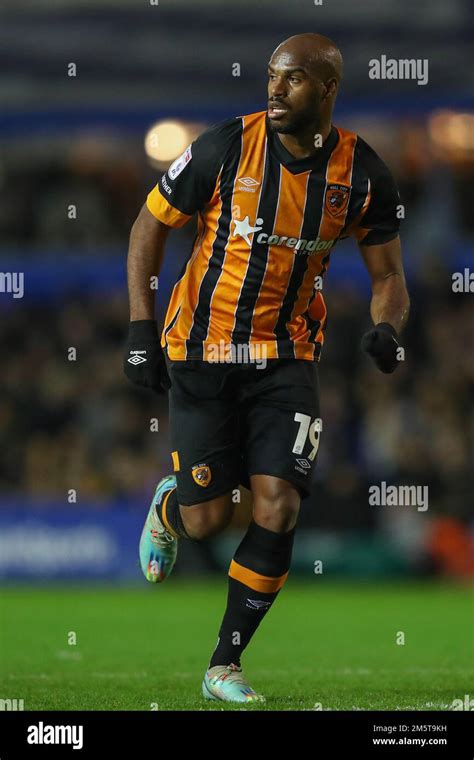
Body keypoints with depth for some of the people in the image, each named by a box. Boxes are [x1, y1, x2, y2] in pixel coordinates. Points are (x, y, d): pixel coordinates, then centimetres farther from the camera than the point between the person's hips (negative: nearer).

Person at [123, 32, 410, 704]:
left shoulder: (362, 173, -6)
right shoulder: (226, 147, -13)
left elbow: (388, 275, 5)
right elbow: (149, 227, -1)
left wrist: (386, 327, -18)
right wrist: (141, 329, -7)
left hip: (287, 355, 2)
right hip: (201, 348, -1)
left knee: (278, 509, -11)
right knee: (206, 519, -3)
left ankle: (224, 668, 4)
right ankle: (167, 506, 38)